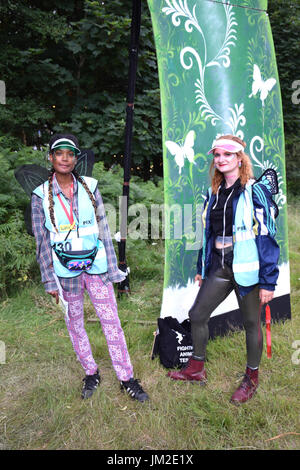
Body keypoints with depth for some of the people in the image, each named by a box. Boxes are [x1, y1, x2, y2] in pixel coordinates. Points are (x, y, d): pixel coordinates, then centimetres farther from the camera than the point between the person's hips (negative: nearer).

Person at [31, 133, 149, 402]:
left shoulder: (90, 188, 1)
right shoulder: (41, 196, -1)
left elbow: (104, 229, 4)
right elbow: (42, 241, 1)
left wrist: (112, 268, 2)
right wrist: (50, 280, -2)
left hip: (96, 266, 0)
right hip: (65, 271, 0)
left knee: (111, 322, 2)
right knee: (75, 324, 12)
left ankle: (127, 378, 17)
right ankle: (91, 373, 33)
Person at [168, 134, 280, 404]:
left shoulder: (255, 192, -10)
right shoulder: (214, 193, 9)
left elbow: (267, 237, -12)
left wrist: (268, 281, -14)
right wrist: (202, 268, 17)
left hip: (247, 269, -6)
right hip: (218, 269, 6)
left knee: (251, 323, 10)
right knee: (197, 315, 10)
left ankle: (252, 378, 34)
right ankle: (197, 369, 32)